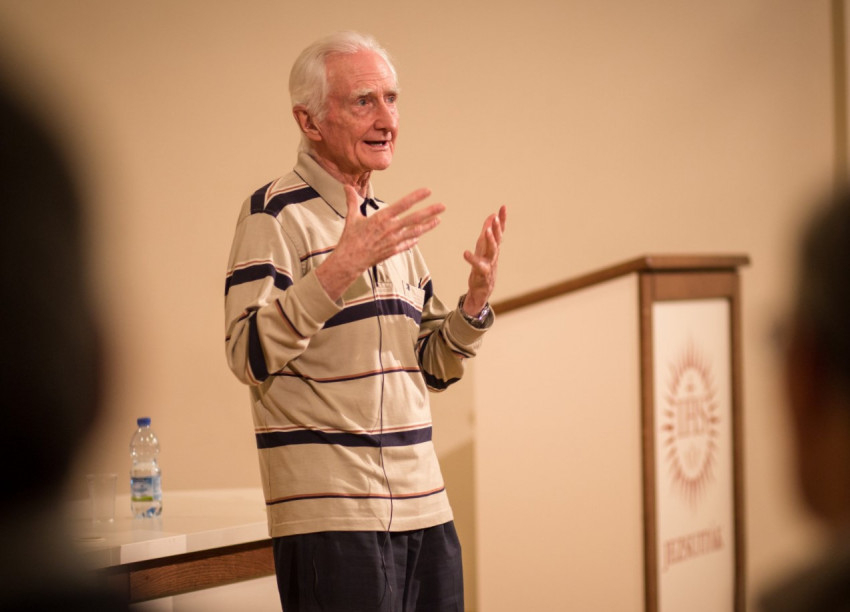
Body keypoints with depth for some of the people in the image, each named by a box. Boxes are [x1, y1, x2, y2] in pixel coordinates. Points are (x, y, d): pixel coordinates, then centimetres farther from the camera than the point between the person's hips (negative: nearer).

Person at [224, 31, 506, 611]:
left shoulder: (388, 220, 17)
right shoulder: (276, 213, -6)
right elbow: (249, 355, -18)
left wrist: (477, 300, 2)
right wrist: (343, 266, -26)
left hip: (425, 508, 7)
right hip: (331, 515, -7)